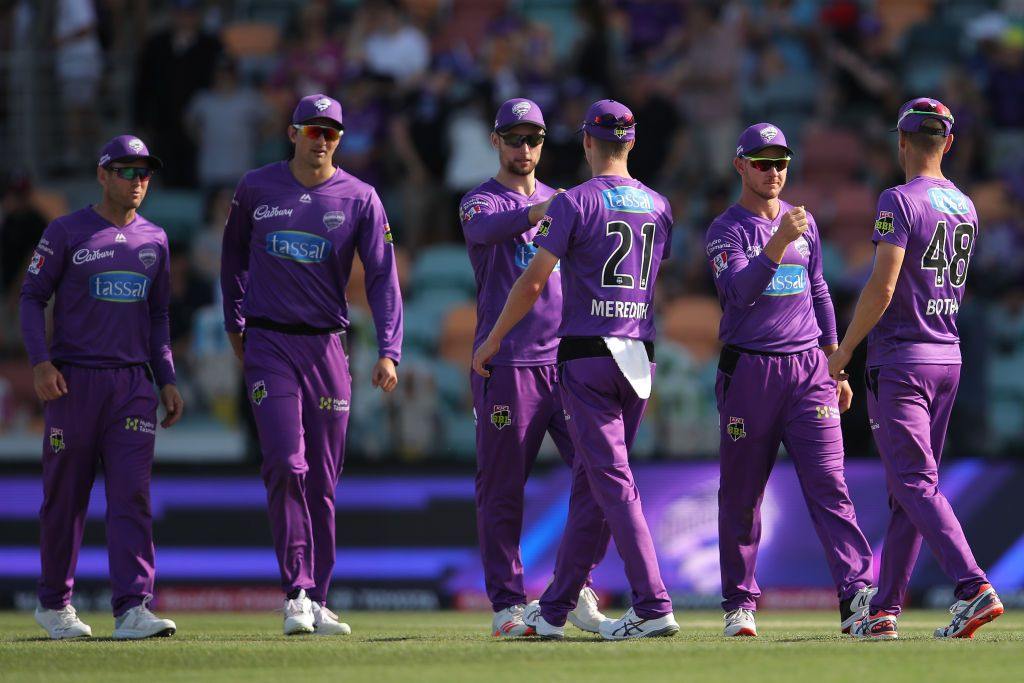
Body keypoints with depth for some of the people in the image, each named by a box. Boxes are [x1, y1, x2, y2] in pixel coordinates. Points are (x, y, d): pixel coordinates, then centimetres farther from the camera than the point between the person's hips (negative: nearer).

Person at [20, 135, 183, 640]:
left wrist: (167, 380, 12)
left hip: (133, 384, 3)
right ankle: (54, 605, 18)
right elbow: (32, 297, -1)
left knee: (132, 495, -9)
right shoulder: (66, 233, -1)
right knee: (65, 497, 3)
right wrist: (40, 361, -14)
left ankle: (132, 608, -16)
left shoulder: (154, 240, 13)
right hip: (74, 380, -3)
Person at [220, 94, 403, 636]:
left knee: (323, 479, 4)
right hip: (269, 345, -1)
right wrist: (234, 324, 17)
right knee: (287, 464, -15)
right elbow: (234, 254, 20)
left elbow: (382, 277, -5)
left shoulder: (359, 199, 0)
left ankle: (316, 601, 11)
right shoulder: (256, 189, 4)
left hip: (327, 346, 1)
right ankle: (296, 593, -14)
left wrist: (388, 352, -16)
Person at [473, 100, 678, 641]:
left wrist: (493, 340, 5)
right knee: (589, 484, 12)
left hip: (587, 354, -6)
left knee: (612, 480, -9)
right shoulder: (658, 206, 11)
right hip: (640, 353, 6)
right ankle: (554, 611, 18)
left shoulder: (575, 202, -7)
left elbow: (533, 282, -7)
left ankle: (653, 606, -19)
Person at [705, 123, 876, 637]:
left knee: (828, 484, -8)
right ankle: (739, 604, 14)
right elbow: (739, 291, -21)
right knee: (741, 493, 4)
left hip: (808, 369, 3)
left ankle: (855, 595, -17)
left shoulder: (804, 223, 14)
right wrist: (778, 244, -33)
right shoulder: (726, 230, -3)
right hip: (749, 372, -3)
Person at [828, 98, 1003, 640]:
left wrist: (845, 349, -10)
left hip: (900, 361, -8)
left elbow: (882, 289, -19)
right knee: (907, 489, 12)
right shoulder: (965, 208, 12)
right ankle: (883, 611, 15)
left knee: (916, 484, -12)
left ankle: (974, 587, -27)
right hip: (949, 357, 8)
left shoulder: (900, 201, -13)